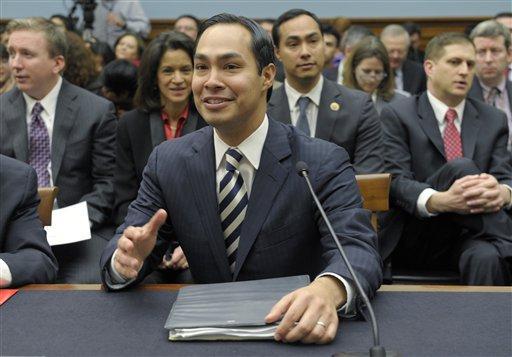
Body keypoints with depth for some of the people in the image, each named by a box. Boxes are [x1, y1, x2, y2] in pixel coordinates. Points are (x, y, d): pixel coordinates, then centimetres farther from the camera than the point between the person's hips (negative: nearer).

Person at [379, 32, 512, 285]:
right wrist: (440, 200, -32)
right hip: (413, 240, -2)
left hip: (469, 237, 2)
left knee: (487, 257, -36)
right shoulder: (397, 115, 2)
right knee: (460, 167, -28)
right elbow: (395, 181, -9)